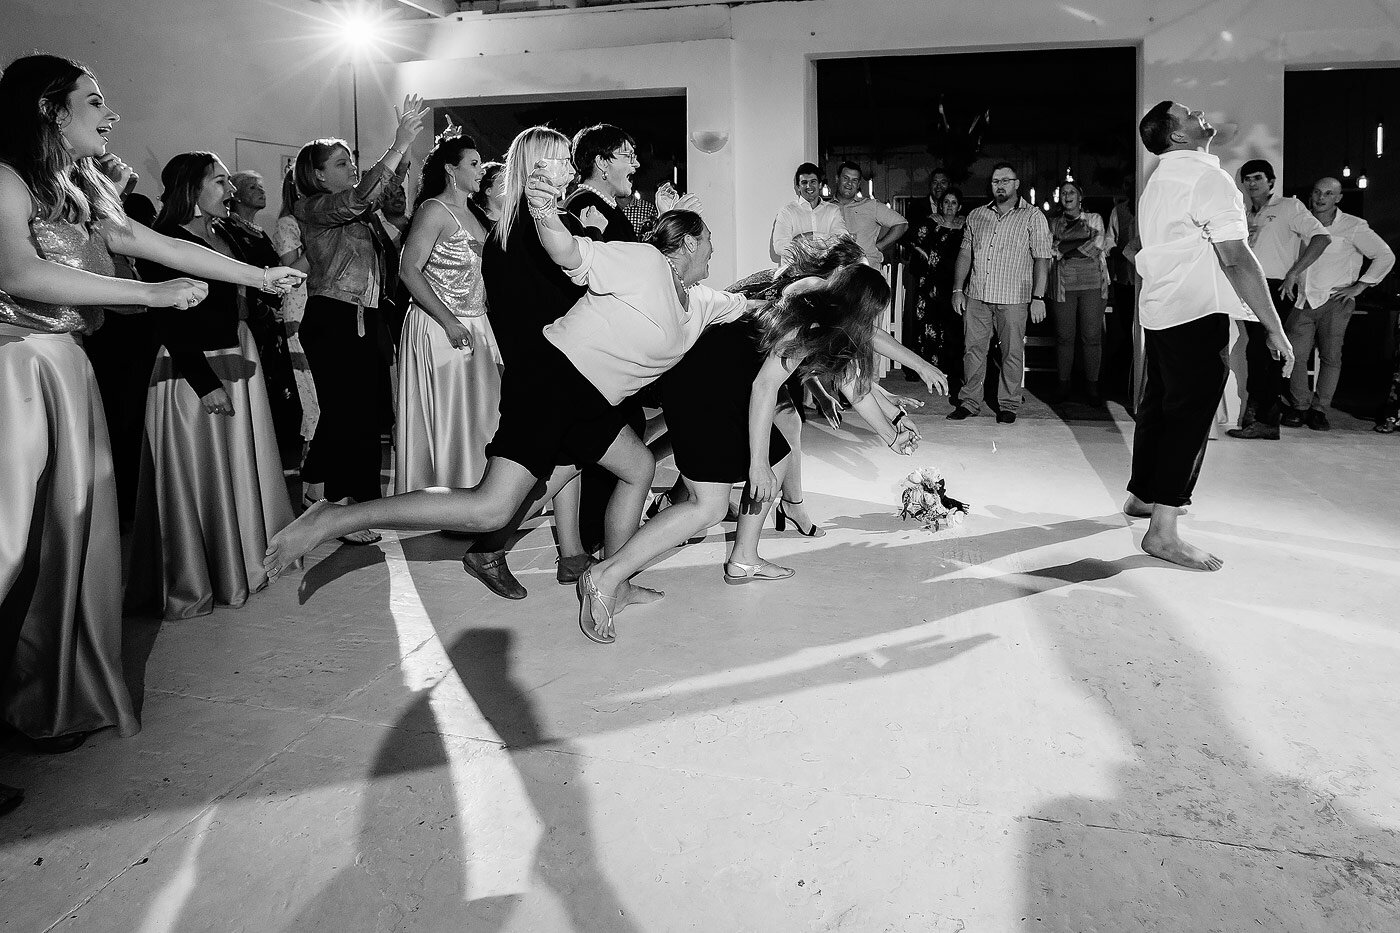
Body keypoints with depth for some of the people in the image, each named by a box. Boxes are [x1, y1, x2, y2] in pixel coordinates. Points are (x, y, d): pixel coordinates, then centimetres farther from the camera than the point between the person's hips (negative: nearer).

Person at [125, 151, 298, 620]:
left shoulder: (225, 234, 10)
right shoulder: (165, 243, -14)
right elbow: (169, 323, -20)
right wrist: (205, 382, -23)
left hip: (237, 358, 8)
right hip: (193, 368, -8)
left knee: (241, 463, 16)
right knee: (198, 472, 1)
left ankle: (241, 558, 32)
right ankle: (193, 582, 15)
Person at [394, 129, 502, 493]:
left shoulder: (474, 214, 14)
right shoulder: (434, 210, -10)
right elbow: (409, 270, -17)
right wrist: (449, 322, -20)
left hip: (475, 325, 8)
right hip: (439, 327, -8)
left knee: (479, 416, 10)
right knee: (446, 420, -2)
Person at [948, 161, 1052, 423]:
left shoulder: (1033, 217, 3)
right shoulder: (976, 216, 14)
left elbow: (1042, 259, -2)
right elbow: (965, 253, 15)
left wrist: (1038, 297, -10)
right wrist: (958, 289, 5)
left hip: (1014, 298, -3)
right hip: (976, 295, 3)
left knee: (1012, 352, 0)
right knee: (973, 349, 4)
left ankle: (1008, 405, 10)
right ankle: (969, 402, 13)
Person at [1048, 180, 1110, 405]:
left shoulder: (1094, 219, 14)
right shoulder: (1054, 223, 17)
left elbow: (1097, 247, -1)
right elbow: (1048, 251, 3)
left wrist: (1064, 250, -4)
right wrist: (1079, 241, -6)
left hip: (1092, 284, -1)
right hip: (1063, 284, 1)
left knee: (1092, 336, -4)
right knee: (1064, 336, -2)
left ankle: (1092, 386, 2)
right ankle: (1063, 384, 7)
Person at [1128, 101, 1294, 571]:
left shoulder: (1158, 180, 15)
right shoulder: (1209, 178, -14)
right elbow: (1237, 260, -19)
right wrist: (1275, 329, -18)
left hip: (1159, 310, 9)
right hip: (1199, 315, -9)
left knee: (1160, 404, 19)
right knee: (1190, 414, -8)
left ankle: (1142, 495, 32)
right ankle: (1163, 530, -8)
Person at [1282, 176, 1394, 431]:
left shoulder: (1353, 227, 0)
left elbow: (1385, 257, 4)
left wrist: (1359, 286, -2)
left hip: (1335, 302, -2)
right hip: (1303, 301, 3)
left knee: (1331, 357, -4)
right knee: (1294, 355, -7)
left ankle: (1319, 409, 3)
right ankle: (1299, 407, 4)